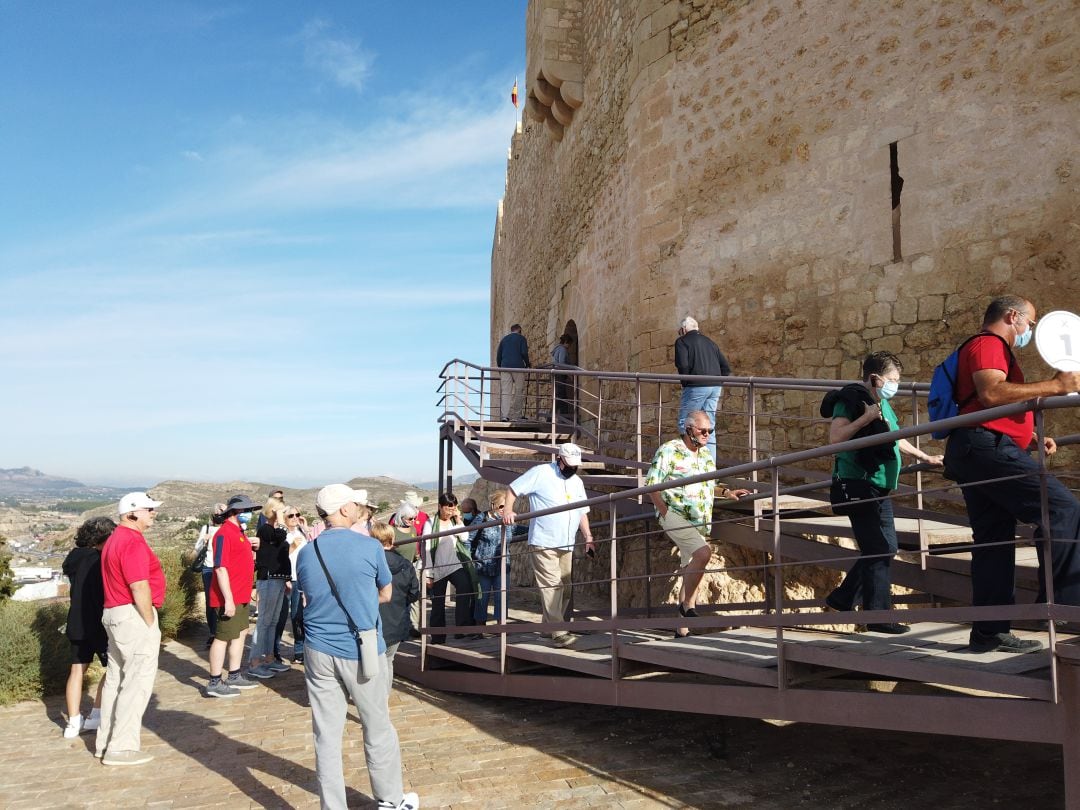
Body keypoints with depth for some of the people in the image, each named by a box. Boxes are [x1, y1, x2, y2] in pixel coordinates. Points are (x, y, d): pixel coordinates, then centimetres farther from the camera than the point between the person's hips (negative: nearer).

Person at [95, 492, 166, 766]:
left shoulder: (116, 539, 16)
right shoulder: (133, 542, -17)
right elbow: (140, 589, -21)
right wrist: (151, 624, -13)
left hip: (114, 615, 11)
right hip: (134, 616, -11)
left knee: (116, 679, 16)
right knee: (138, 682, -4)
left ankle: (106, 741, 25)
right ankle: (122, 748, -1)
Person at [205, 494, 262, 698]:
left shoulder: (239, 533, 13)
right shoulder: (224, 534, -16)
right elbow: (221, 568, -21)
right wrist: (228, 599, -24)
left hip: (241, 597, 10)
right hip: (229, 598, -10)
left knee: (240, 633, 16)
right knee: (223, 637, -3)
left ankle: (234, 677, 26)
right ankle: (215, 683, 5)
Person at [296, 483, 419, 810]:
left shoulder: (305, 554, 1)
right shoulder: (369, 548, -10)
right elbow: (386, 594, 4)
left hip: (319, 651, 3)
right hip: (361, 651, -3)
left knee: (327, 736, 9)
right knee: (378, 729, 13)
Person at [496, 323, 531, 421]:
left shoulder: (504, 339, 19)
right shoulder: (521, 338, 6)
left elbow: (498, 355, 17)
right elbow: (524, 353, -6)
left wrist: (500, 367, 26)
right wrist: (527, 364, 9)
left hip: (505, 367, 4)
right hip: (518, 367, -4)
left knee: (505, 392, -2)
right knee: (519, 392, 5)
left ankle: (505, 415, -11)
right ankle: (517, 415, 5)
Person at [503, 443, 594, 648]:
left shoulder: (577, 482, 17)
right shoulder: (540, 473, -4)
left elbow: (582, 511, 22)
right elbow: (513, 489, -3)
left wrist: (588, 537, 14)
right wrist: (507, 510, -20)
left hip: (566, 546, 7)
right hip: (543, 545, -7)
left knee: (565, 587, 8)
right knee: (551, 587, -13)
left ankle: (550, 625, 19)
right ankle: (559, 633, -15)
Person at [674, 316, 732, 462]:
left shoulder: (682, 341, 1)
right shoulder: (709, 342, 21)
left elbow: (682, 364, -15)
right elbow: (726, 367, 16)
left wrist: (686, 381, -1)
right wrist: (718, 380, 16)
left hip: (696, 386, -7)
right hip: (715, 387, 7)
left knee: (685, 424, 2)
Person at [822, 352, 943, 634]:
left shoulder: (882, 403, 18)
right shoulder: (851, 399, -11)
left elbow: (895, 439, 32)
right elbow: (835, 438, -23)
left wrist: (925, 457, 38)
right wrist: (865, 418, -26)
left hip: (877, 486, 10)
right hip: (859, 484, -10)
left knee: (882, 548, 13)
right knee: (881, 548, -9)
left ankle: (843, 599, 23)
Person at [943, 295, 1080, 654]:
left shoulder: (992, 349, 32)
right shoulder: (989, 344, -1)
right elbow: (991, 394, -20)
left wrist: (1033, 438, 23)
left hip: (973, 454, 11)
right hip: (986, 447, -11)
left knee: (994, 539, 7)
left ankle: (989, 631, 8)